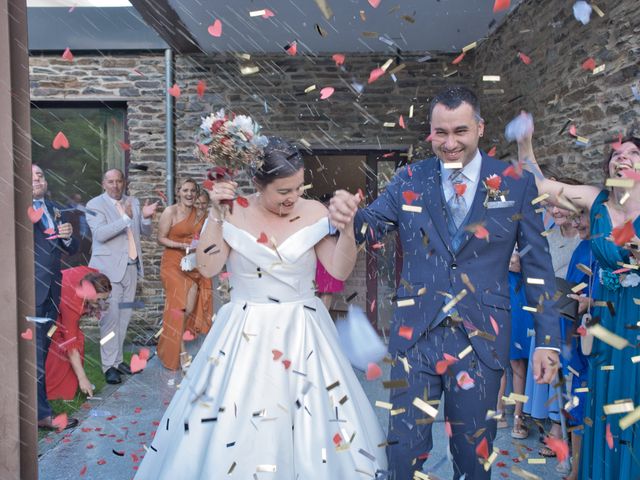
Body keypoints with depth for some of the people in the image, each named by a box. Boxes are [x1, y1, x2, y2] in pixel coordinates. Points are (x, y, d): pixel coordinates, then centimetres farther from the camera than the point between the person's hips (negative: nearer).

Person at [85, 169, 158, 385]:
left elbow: (146, 232, 12)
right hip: (109, 268, -5)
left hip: (131, 267, 5)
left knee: (124, 316, 12)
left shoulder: (134, 202, 12)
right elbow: (100, 234, -18)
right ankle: (109, 365, 6)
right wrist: (126, 218, -26)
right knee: (110, 317, -4)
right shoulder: (95, 204, -4)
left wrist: (145, 217, -9)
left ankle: (117, 358, 24)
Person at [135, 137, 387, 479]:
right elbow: (207, 267, -11)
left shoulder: (314, 212, -5)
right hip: (245, 332, 0)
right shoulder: (234, 214, -5)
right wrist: (216, 215, -18)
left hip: (303, 331, 1)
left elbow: (340, 271, -6)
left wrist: (347, 226, -21)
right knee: (234, 424, 8)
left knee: (312, 426, 9)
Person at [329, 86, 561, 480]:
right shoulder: (409, 180, 2)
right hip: (416, 334, 1)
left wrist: (548, 340, 1)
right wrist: (345, 213, -23)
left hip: (482, 339, 0)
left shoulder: (517, 185, 0)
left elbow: (538, 267, 2)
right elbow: (369, 226, 1)